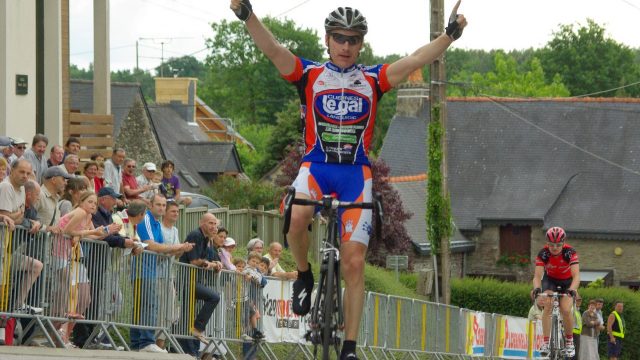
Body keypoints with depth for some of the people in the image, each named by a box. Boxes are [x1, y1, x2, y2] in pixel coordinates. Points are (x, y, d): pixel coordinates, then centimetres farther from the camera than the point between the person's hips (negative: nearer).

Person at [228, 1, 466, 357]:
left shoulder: (373, 80, 7)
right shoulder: (309, 74, 4)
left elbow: (414, 61, -5)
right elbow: (273, 49, -11)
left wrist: (450, 36, -20)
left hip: (356, 172, 1)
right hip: (316, 165, -1)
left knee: (354, 262, -6)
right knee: (296, 217, -34)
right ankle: (304, 276, -3)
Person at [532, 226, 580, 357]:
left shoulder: (570, 252, -29)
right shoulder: (543, 254, -25)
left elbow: (576, 276, -37)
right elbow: (537, 276, -32)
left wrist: (572, 289, -56)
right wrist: (537, 288, -53)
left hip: (567, 282, -1)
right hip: (550, 280, 1)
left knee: (566, 310, -22)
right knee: (548, 305, -27)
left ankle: (569, 341, 3)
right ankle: (545, 343, -26)